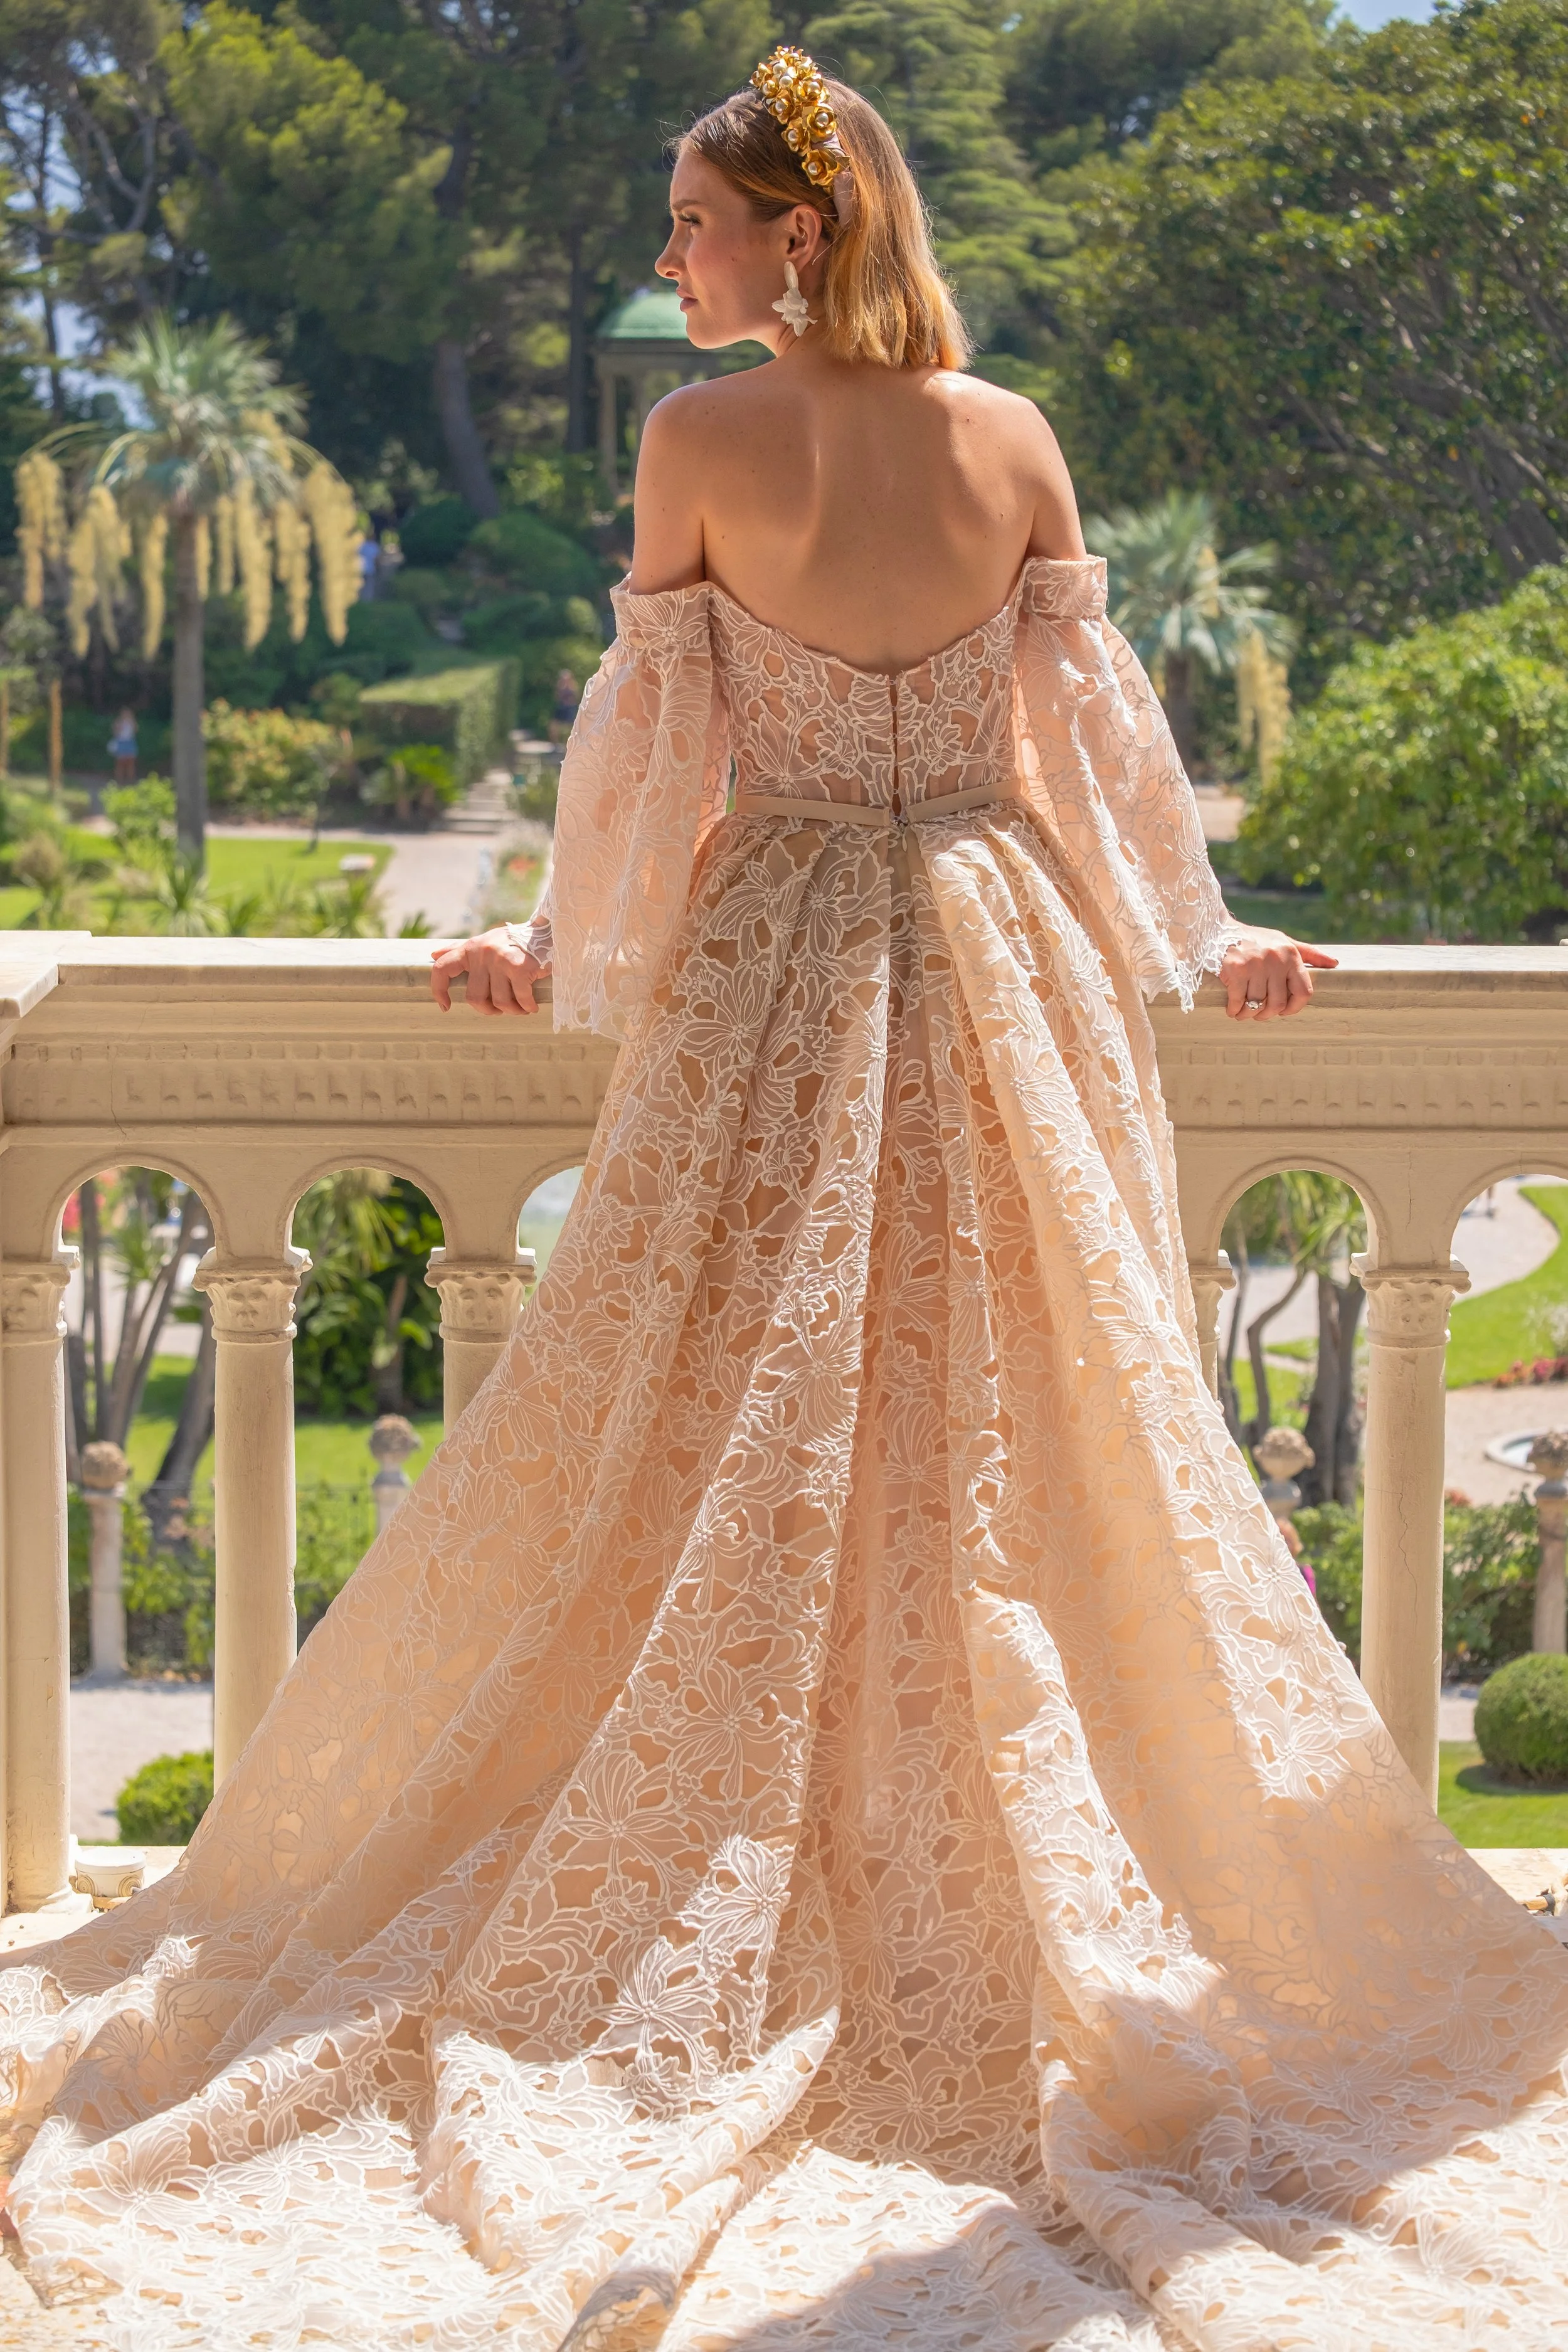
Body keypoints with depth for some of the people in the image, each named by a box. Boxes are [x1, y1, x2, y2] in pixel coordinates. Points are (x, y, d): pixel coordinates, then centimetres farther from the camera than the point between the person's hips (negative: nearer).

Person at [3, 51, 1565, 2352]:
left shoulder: (701, 442, -8)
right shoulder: (1011, 436, 0)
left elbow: (644, 734, -2)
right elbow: (1096, 718, 5)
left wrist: (565, 943, 12)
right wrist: (1193, 934, 17)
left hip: (773, 982, -2)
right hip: (1004, 966, 2)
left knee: (724, 1486, 6)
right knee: (1057, 1456, 9)